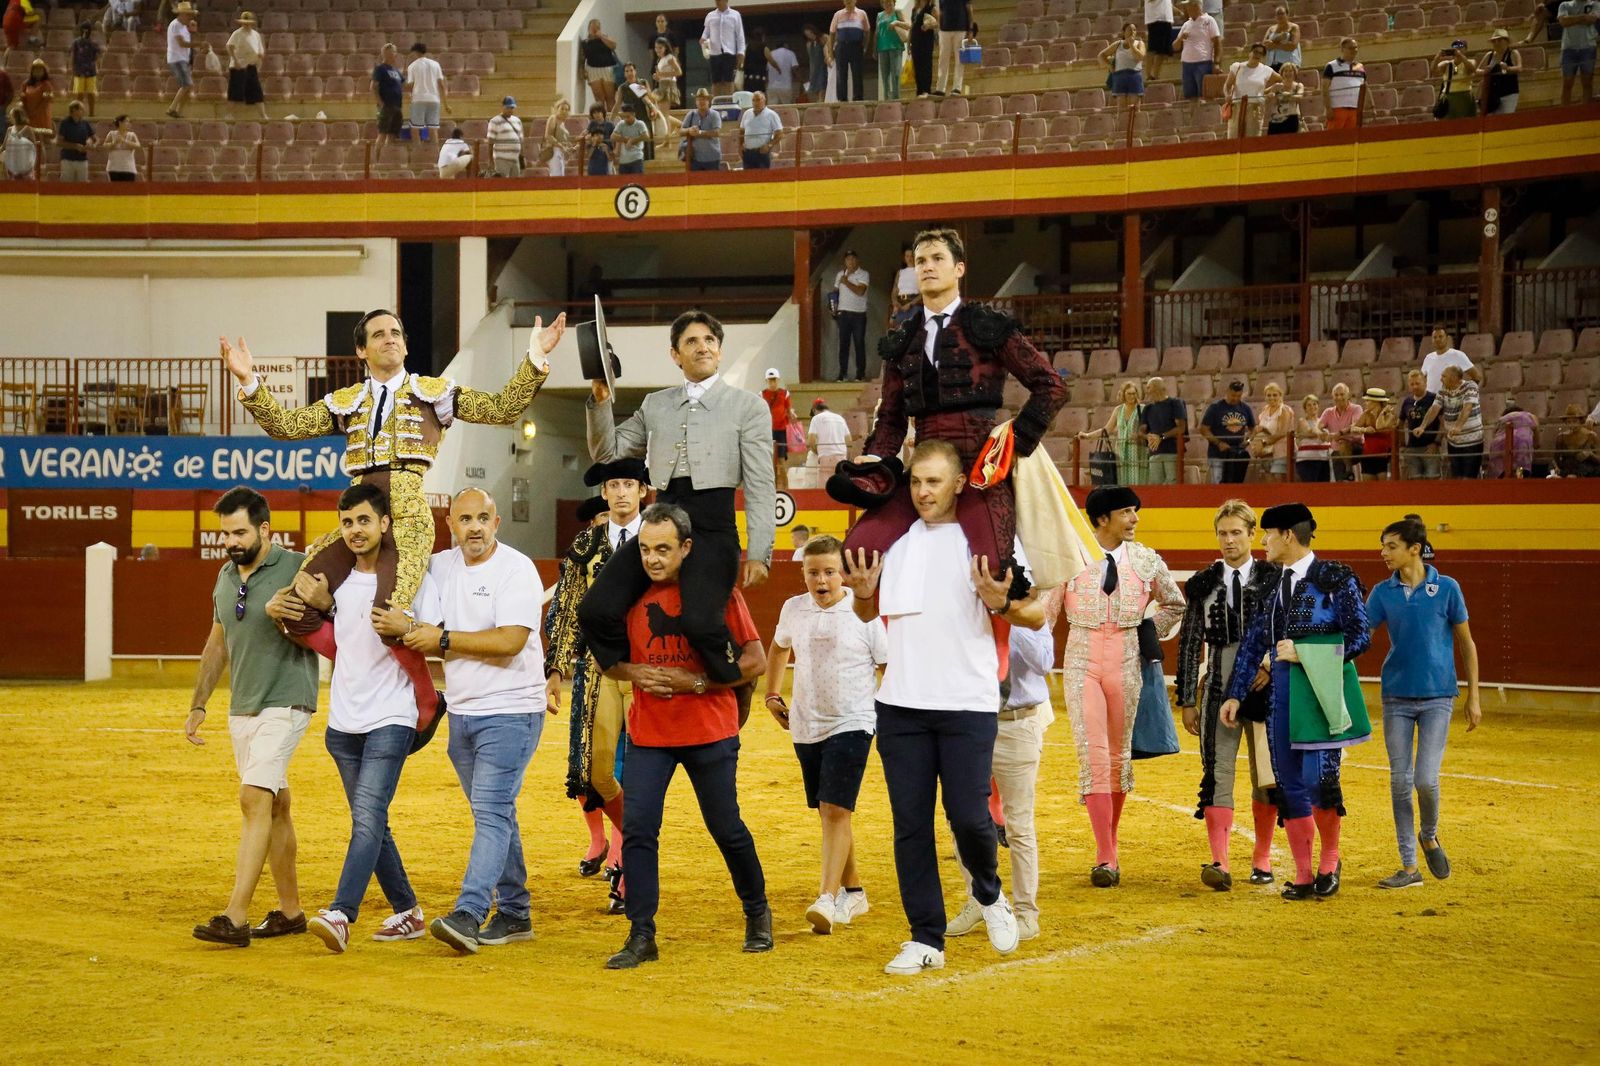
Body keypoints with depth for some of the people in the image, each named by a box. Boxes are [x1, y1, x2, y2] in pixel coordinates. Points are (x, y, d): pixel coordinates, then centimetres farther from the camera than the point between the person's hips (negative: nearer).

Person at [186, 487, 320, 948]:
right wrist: (198, 704, 19)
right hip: (241, 710, 7)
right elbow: (218, 641, 21)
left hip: (284, 706, -7)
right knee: (274, 806, 12)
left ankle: (235, 918, -21)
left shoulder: (298, 569, -11)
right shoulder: (226, 576, 11)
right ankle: (290, 910, 20)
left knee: (255, 799, -17)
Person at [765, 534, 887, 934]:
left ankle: (828, 898, -20)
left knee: (836, 811, -15)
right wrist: (772, 694, 19)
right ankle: (853, 892, 27)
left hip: (851, 724, -5)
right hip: (805, 727, 5)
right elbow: (779, 648, 24)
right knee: (829, 813, 13)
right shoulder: (794, 609, 3)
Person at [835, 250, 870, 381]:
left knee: (859, 344, -1)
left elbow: (860, 291, -14)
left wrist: (847, 282, -13)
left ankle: (861, 374, 3)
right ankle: (843, 373, 2)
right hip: (843, 313, 3)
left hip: (858, 314, -3)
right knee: (843, 344, 1)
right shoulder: (840, 275, 14)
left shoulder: (863, 274, -1)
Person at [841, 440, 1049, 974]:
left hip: (968, 704, -4)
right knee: (910, 824, 4)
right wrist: (863, 592, -1)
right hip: (901, 706, 4)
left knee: (968, 815, -6)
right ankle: (926, 940, 12)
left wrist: (1000, 605, -21)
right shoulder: (894, 538, 10)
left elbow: (1038, 615, -1)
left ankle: (988, 894, 26)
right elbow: (871, 613, 21)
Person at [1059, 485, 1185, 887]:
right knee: (1093, 755, -9)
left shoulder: (1146, 560, 4)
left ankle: (1110, 849, 21)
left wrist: (1150, 635, 8)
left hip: (1126, 661, 2)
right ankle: (1105, 858, -8)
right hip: (1082, 660, -2)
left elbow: (1174, 605, 17)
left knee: (1119, 755, 8)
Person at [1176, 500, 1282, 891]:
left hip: (1264, 687, -1)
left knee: (1266, 775, 7)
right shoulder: (1203, 583, 6)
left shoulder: (1274, 578, 2)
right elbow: (1190, 643, 7)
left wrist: (1271, 668, -13)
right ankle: (1219, 863, -13)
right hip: (1219, 689, 1)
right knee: (1217, 773, -8)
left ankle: (1262, 859, 20)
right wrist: (1187, 700, 5)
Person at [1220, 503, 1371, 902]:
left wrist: (1304, 653, -12)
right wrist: (1234, 695, 9)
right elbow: (1253, 643, 14)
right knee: (1290, 785, 4)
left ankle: (1329, 860, 13)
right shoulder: (1271, 584, 13)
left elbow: (1360, 636, -6)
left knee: (1319, 779, -11)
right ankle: (1303, 875, 12)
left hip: (1323, 692, -5)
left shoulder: (1336, 580, -2)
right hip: (1282, 693, 5)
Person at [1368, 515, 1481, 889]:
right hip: (1397, 698, 3)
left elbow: (1466, 643, 2)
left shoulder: (1446, 588, -4)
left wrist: (1473, 697, 2)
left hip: (1437, 697, -3)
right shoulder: (1383, 592, 2)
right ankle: (1409, 867, 12)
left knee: (1426, 780, -11)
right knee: (1400, 783, 3)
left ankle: (1429, 836, 21)